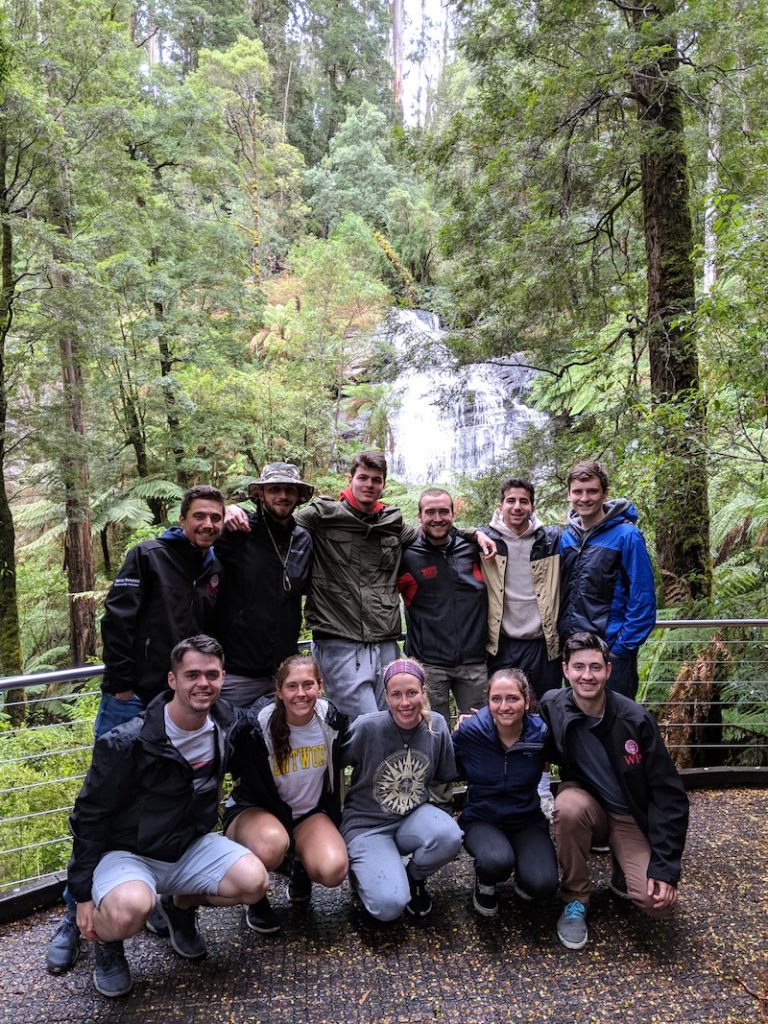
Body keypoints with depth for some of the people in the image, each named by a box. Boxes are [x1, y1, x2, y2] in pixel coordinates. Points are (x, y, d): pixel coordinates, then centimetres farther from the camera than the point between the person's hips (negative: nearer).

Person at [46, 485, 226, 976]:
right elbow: (116, 620, -8)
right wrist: (121, 684, -11)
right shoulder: (148, 557, -2)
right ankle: (78, 912, 17)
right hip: (132, 702, -3)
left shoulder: (217, 574, 10)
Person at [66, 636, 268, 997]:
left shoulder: (225, 724, -9)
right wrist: (83, 894, -9)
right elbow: (89, 817, -12)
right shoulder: (127, 744, -24)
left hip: (191, 846, 5)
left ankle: (180, 905, 12)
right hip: (127, 854, -4)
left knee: (254, 882, -20)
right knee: (129, 911, -37)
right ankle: (107, 939, 3)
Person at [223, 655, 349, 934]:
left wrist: (331, 824, 6)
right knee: (272, 843, -38)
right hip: (254, 809, -2)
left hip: (310, 812, 3)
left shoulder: (332, 719, -12)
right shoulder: (259, 722, -23)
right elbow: (247, 780, -13)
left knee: (334, 871, -26)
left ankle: (301, 864, 11)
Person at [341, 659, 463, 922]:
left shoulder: (437, 726, -8)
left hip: (413, 817, 3)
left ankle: (414, 877, 5)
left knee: (449, 836, -30)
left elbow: (445, 777, 6)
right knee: (390, 905, -23)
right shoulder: (367, 727, -21)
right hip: (367, 824, -3)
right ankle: (362, 870, 13)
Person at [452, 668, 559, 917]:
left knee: (542, 884, -24)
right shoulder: (470, 731, -17)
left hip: (526, 820, 2)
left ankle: (523, 876, 14)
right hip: (481, 820, -1)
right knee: (497, 861, -34)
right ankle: (485, 883, 5)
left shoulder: (541, 733, -14)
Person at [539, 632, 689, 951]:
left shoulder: (635, 719, -18)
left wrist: (665, 866, -16)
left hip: (633, 817, -1)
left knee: (659, 901, -23)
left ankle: (625, 870, 14)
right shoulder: (552, 707, -14)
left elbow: (669, 794, -13)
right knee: (569, 806, -34)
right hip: (588, 803, 1)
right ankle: (575, 899, -9)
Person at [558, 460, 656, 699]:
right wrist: (561, 638, 7)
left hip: (611, 652, -5)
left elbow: (643, 601, -12)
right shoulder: (566, 537, 6)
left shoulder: (626, 535, -10)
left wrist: (622, 648, -13)